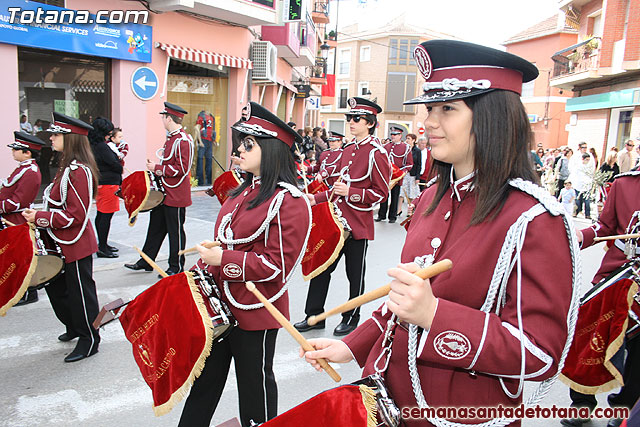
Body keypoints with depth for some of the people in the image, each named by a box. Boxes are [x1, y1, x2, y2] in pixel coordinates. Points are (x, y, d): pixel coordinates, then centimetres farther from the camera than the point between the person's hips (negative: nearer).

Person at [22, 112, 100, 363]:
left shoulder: (79, 171, -23)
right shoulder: (67, 167, 10)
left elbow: (75, 215, -25)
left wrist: (40, 218, -21)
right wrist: (39, 215, 8)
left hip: (76, 245, -10)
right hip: (63, 243, 10)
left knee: (80, 291, 4)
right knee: (55, 286, 22)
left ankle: (89, 340, 20)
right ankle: (74, 326, 40)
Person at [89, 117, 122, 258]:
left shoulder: (93, 145, 12)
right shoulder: (102, 146, -17)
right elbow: (115, 165, -18)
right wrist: (120, 169, 0)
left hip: (99, 183, 10)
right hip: (109, 183, -10)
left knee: (100, 214, 16)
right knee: (106, 215, -6)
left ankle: (102, 244, 27)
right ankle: (102, 248, -2)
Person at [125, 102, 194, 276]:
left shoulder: (183, 140, -17)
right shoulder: (171, 138, 14)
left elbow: (181, 169, -22)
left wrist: (158, 168, -16)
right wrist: (156, 168, 8)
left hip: (176, 196, -10)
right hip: (164, 193, 10)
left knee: (175, 231, 2)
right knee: (156, 227, 17)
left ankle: (176, 267, 15)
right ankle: (146, 262, 28)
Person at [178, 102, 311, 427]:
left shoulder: (290, 202, -18)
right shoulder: (244, 191, 9)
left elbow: (278, 265, -23)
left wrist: (224, 261, -23)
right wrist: (203, 267, 7)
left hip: (255, 314, -8)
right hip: (219, 303, 8)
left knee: (254, 383, 13)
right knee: (206, 376, 22)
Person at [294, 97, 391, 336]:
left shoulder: (376, 153, -12)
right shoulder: (348, 149, 12)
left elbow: (381, 193, -13)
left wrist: (350, 192, -24)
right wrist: (317, 199, 12)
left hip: (358, 225, -7)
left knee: (355, 275, 9)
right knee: (322, 267, 11)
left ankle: (352, 318, 28)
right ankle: (314, 316, 24)